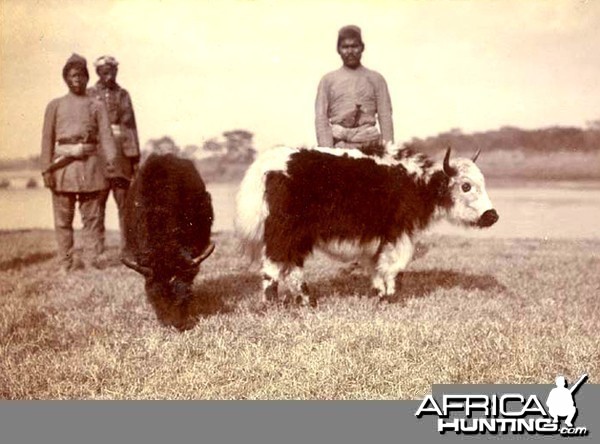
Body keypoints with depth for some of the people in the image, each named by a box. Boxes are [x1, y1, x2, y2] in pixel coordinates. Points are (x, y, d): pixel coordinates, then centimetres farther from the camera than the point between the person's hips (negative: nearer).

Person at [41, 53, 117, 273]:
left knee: (92, 217, 1)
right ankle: (66, 262, 9)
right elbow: (47, 139, 6)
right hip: (63, 165, 0)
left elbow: (105, 136, 1)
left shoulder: (97, 106, 11)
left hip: (91, 165, 0)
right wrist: (46, 169, -3)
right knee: (63, 218, 3)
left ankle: (92, 259, 6)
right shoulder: (55, 105, 11)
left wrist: (111, 162, -14)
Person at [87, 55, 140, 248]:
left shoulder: (123, 94, 13)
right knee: (97, 204, -1)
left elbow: (131, 125, 13)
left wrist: (136, 158, 8)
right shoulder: (89, 95, 6)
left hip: (122, 156, 2)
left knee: (125, 204, 2)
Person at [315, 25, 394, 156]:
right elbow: (321, 118, 6)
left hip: (368, 145, 0)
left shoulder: (375, 79, 12)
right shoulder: (328, 80, 12)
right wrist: (327, 149, -6)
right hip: (338, 146, 0)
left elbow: (385, 117, 6)